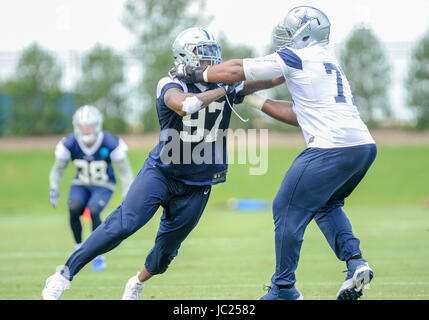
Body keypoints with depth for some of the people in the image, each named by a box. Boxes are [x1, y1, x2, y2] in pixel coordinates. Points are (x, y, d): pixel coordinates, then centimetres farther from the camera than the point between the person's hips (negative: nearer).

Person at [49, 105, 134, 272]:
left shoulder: (111, 144, -23)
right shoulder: (69, 144, -17)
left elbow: (125, 171, -12)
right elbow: (58, 169, -1)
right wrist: (53, 189, -18)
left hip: (103, 186, -2)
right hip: (81, 184, 2)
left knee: (93, 211, -29)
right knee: (74, 209, -28)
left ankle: (99, 257, -15)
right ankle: (80, 249, -9)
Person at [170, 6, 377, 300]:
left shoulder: (295, 57, 1)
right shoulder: (329, 62, 25)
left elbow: (235, 71, 4)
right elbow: (300, 115, 28)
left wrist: (195, 74, 17)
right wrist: (251, 99, 30)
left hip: (333, 148, -8)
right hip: (365, 146, 8)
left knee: (288, 209, 4)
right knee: (327, 206, 27)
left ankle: (284, 288, 10)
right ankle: (355, 262, 8)